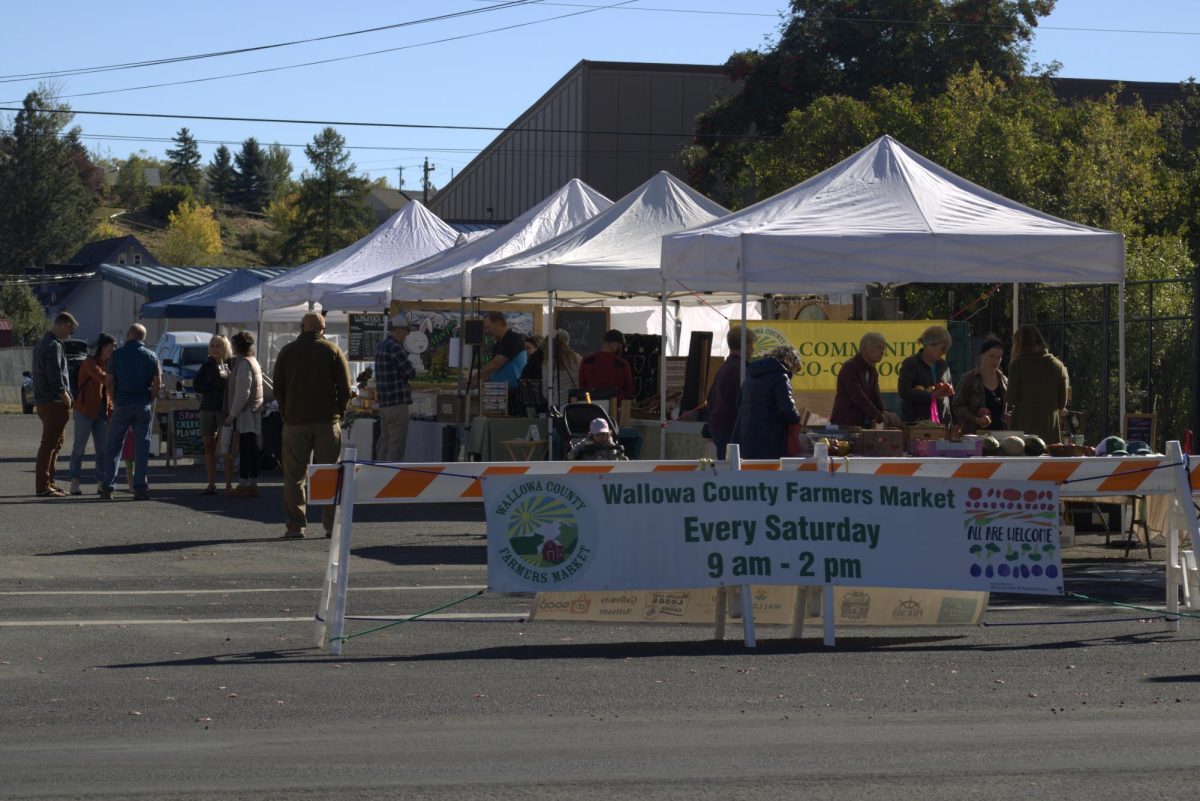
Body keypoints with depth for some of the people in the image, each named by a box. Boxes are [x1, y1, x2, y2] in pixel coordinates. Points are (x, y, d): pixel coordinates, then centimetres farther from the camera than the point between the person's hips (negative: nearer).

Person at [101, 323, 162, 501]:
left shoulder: (117, 354, 0)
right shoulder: (151, 356, 4)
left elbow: (109, 381, -1)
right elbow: (157, 384, -2)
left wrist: (114, 400, 11)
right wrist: (148, 400, 9)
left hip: (122, 405, -1)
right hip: (143, 406, 1)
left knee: (113, 446, 7)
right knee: (142, 447, 5)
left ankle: (108, 487, 2)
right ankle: (140, 488, 0)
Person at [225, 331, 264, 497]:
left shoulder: (244, 363, -13)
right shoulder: (252, 361, 18)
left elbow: (243, 392, -19)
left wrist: (232, 414, -16)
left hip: (246, 413, -10)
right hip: (254, 411, 10)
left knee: (246, 448, -8)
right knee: (251, 449, 10)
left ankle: (243, 486, -8)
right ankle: (252, 485, 12)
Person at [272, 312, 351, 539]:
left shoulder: (287, 351, 5)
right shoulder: (333, 351, 0)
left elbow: (277, 387, 6)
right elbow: (345, 387, -2)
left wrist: (286, 414, 12)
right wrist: (338, 413, 9)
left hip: (295, 421, 0)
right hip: (327, 422, 0)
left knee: (294, 475, 3)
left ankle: (295, 526, -2)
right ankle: (332, 525, 3)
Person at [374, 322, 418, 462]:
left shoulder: (382, 346, 15)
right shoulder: (395, 348, -16)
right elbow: (411, 372, -13)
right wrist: (413, 365, 7)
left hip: (384, 403, 10)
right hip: (397, 403, -10)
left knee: (384, 441, 12)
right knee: (396, 444, -7)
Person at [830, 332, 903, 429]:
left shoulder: (872, 371, 13)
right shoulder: (850, 367, -12)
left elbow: (875, 396, 4)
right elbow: (858, 396, -21)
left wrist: (884, 412, -18)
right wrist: (879, 416, -26)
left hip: (864, 425, 7)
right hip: (845, 424, -7)